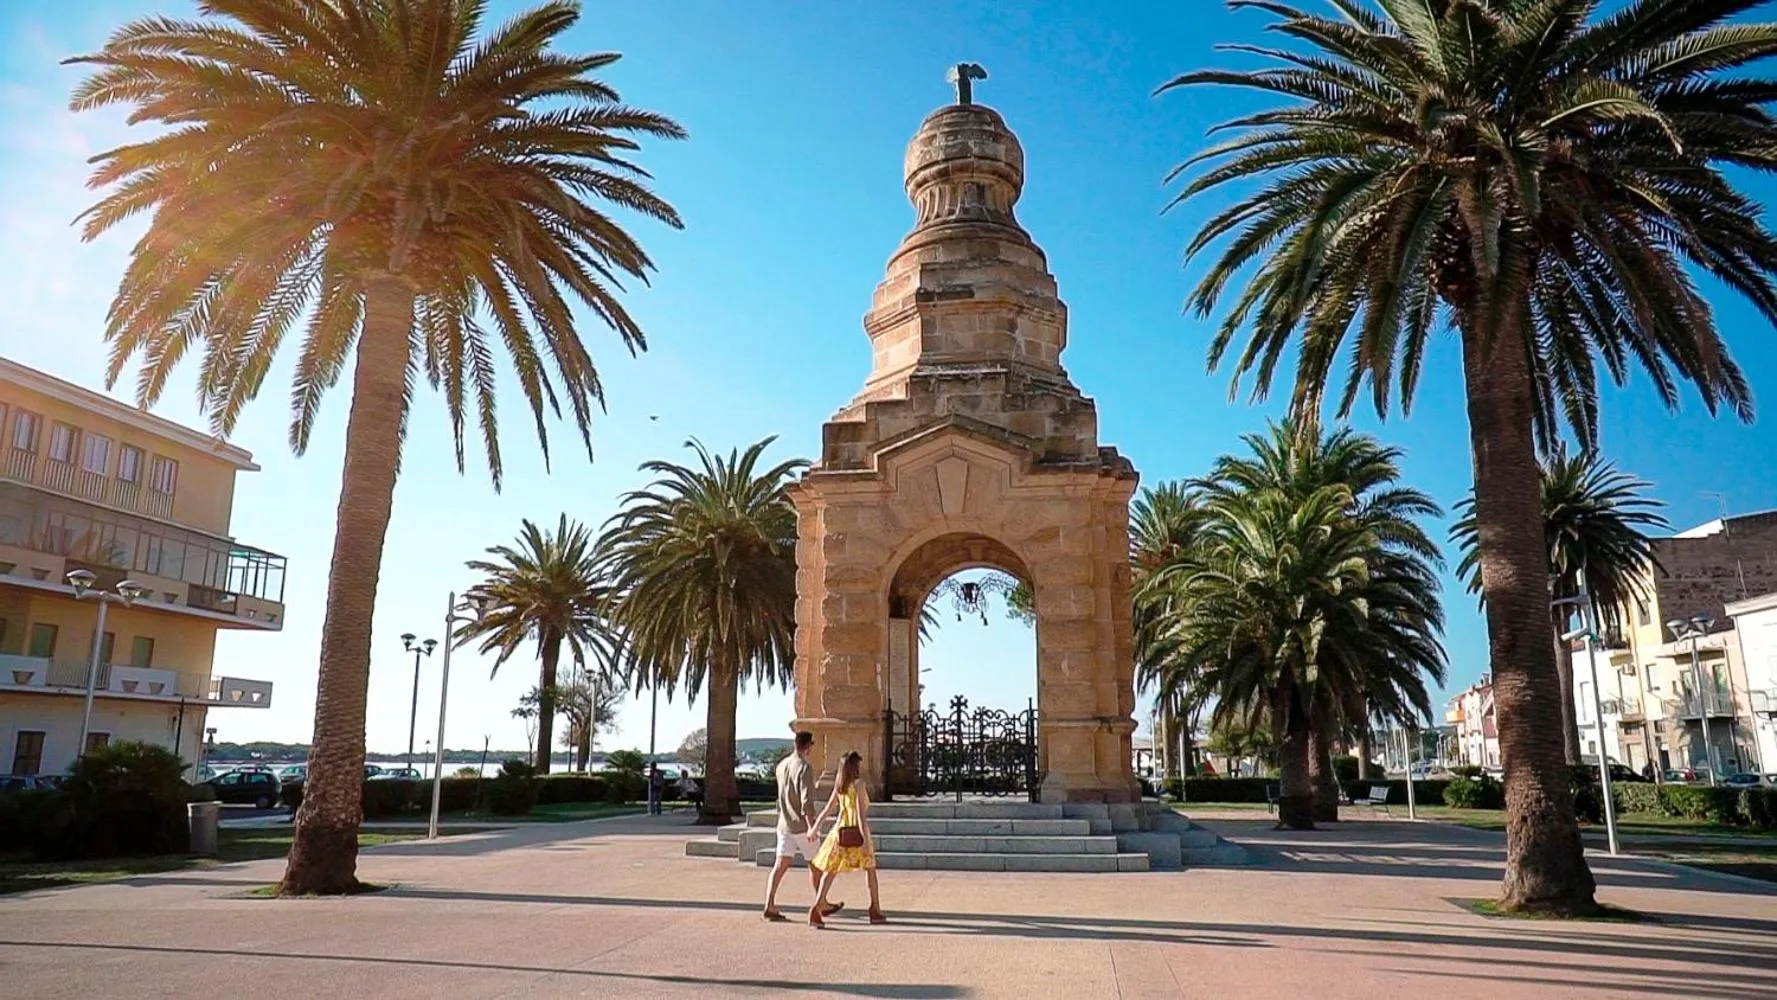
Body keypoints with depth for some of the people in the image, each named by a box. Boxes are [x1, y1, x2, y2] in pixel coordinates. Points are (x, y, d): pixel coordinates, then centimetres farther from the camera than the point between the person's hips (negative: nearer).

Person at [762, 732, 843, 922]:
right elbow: (807, 800, -23)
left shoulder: (781, 765, 8)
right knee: (815, 865, 8)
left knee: (780, 865, 4)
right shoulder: (805, 767, -16)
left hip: (784, 824, 6)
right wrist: (811, 826, -24)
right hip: (801, 825, -6)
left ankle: (770, 906, -5)